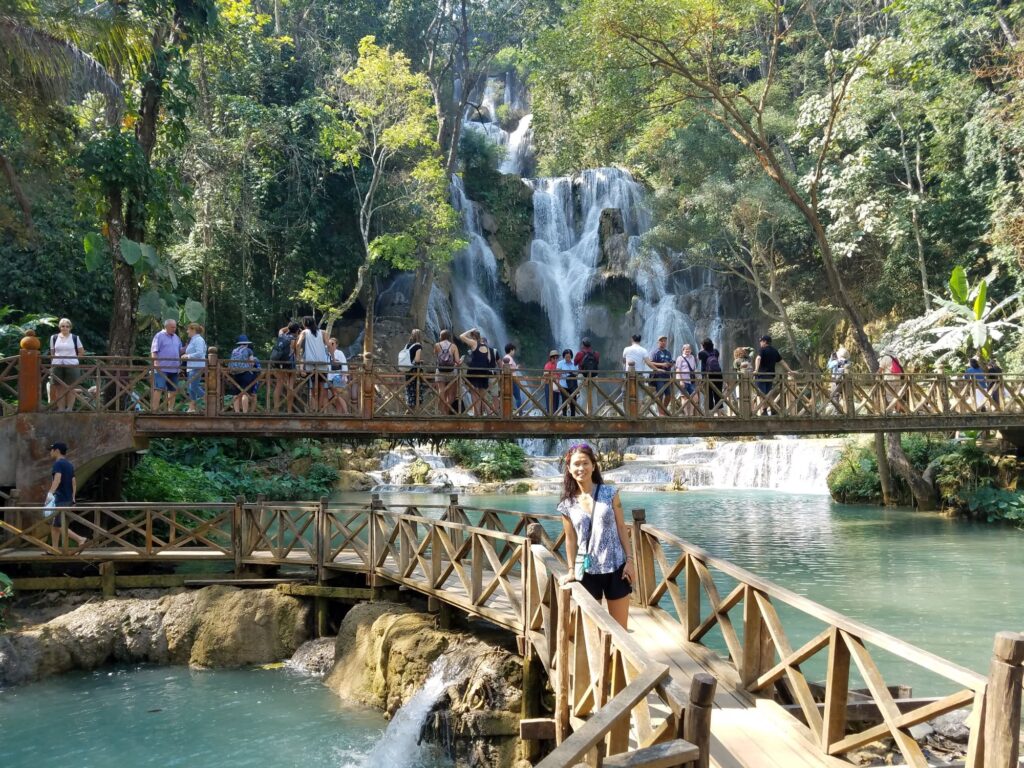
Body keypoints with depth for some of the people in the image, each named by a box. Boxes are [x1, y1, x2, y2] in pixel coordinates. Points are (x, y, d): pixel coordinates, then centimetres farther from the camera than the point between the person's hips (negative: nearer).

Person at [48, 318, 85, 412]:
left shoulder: (75, 338, 3)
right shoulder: (54, 338, 8)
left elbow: (82, 352, 10)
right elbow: (52, 354, 14)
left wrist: (73, 358, 4)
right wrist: (52, 364, 9)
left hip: (72, 366, -1)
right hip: (57, 366, 1)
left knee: (70, 389, 0)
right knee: (59, 388, 1)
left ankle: (69, 409, 4)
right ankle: (60, 409, 4)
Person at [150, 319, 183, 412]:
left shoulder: (176, 337, 18)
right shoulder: (159, 336, -3)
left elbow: (180, 350, 25)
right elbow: (154, 351, -7)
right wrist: (156, 364, -17)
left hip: (174, 369, 7)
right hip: (162, 369, -7)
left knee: (173, 389, 8)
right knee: (159, 388, -12)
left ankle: (170, 408, 14)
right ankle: (154, 408, -13)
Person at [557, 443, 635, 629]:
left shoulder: (610, 493, -3)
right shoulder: (567, 504, -1)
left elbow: (621, 528, -1)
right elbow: (571, 539, 5)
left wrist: (629, 560, -4)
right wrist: (571, 569, 3)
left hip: (616, 567, -1)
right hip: (587, 571, 1)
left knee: (619, 627, 7)